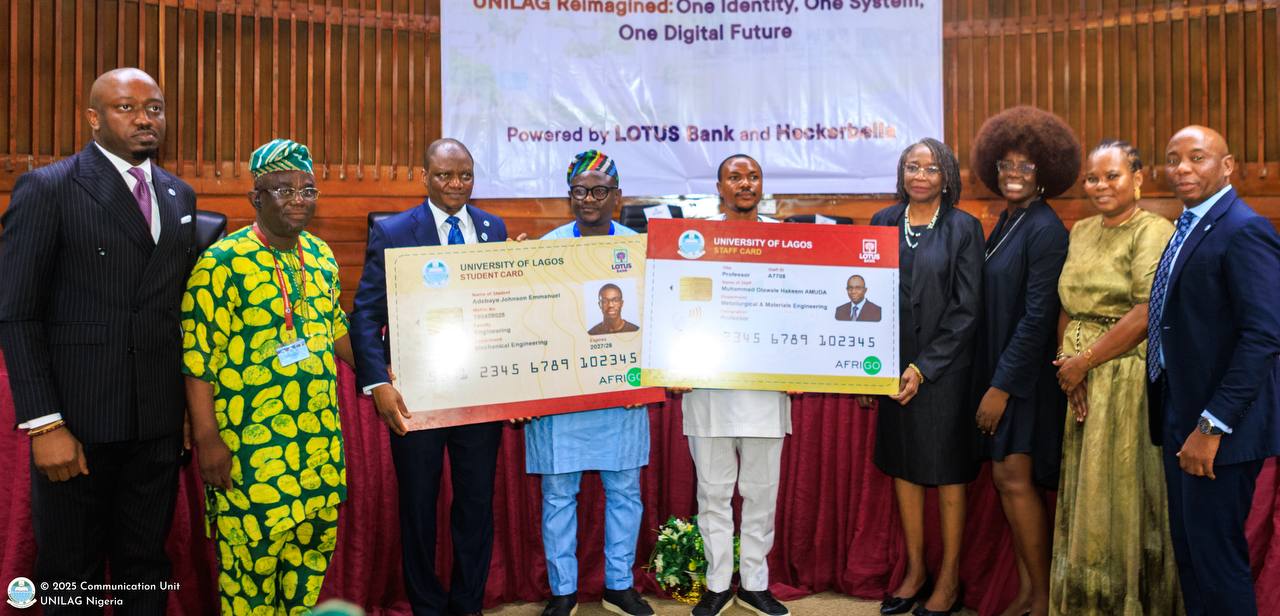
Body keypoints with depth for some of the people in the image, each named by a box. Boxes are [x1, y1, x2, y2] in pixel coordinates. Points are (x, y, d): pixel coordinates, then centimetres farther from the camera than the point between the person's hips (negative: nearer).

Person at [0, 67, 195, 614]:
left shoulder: (180, 195, 10)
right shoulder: (46, 189, -6)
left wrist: (195, 403, 8)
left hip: (160, 420, 4)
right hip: (78, 421, -4)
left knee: (146, 565, 16)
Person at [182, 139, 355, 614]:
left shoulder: (320, 255, 8)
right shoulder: (222, 263, -11)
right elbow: (197, 356, -12)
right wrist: (207, 438, -15)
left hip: (321, 438, 6)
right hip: (250, 442, -6)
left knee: (315, 546, 15)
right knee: (252, 556, 4)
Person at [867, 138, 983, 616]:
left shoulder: (964, 228, -4)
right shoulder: (883, 222, 5)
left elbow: (966, 309, -7)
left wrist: (923, 368, -14)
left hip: (943, 368, -3)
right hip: (892, 365, 4)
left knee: (946, 469, 6)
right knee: (902, 464, 11)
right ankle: (915, 570, 26)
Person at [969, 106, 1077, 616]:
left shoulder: (1045, 229, -13)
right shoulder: (1004, 224, 12)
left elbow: (1038, 317, -18)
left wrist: (1002, 386, -17)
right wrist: (991, 381, 9)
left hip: (1024, 374, -8)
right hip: (997, 368, 8)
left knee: (1015, 479, -4)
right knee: (1007, 480, 11)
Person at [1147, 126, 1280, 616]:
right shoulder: (1188, 227, 13)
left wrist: (1212, 426, -22)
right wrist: (1181, 421, 12)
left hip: (1219, 424, -9)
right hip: (1180, 412, 9)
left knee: (1215, 556, 1)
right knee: (1187, 551, 17)